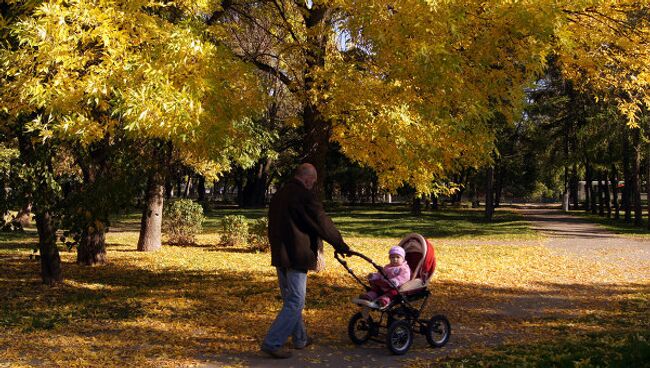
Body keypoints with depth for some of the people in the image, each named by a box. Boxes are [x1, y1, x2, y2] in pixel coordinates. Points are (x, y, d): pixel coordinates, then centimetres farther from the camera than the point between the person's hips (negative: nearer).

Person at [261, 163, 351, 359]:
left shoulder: (278, 195, 12)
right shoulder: (305, 196, -14)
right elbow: (323, 224, -10)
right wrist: (341, 245, 2)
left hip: (279, 255, 9)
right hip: (296, 256, -9)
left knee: (291, 300, 19)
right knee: (295, 303, -3)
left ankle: (300, 338, 30)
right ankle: (272, 343, -4)